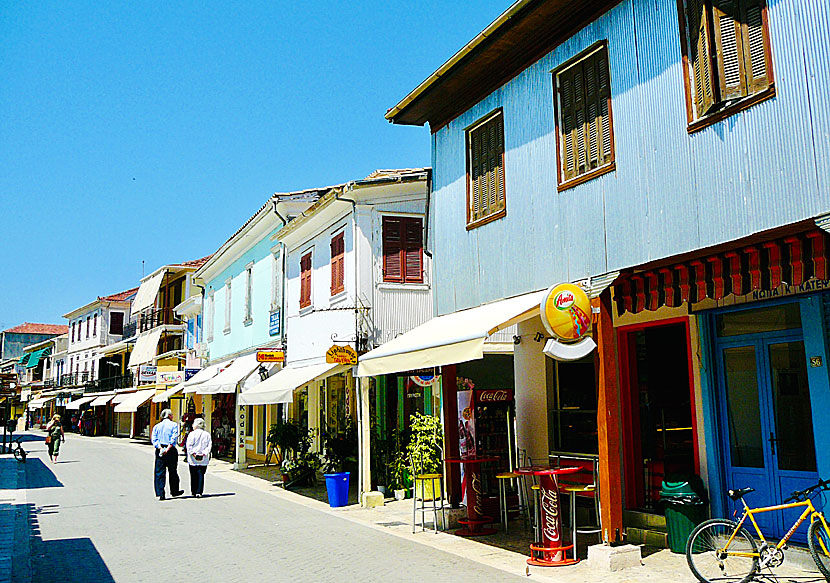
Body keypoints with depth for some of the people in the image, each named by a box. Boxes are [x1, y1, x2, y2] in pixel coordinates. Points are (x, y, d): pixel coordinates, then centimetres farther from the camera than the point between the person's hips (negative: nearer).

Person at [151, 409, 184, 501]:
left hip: (159, 450, 3)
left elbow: (154, 439, 0)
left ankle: (160, 494, -1)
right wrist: (167, 449, -17)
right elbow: (173, 438, -14)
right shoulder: (174, 425, -2)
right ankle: (174, 491, 24)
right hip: (171, 451, -3)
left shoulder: (156, 426, 10)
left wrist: (160, 448, -9)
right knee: (172, 472, 11)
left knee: (159, 473, 4)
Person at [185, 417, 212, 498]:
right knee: (201, 475, 2)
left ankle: (194, 492, 15)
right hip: (203, 460, 2)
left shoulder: (192, 434, -3)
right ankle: (199, 492, -5)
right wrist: (204, 453, -5)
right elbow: (209, 445, 1)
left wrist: (193, 453, -9)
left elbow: (189, 445, -11)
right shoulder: (207, 434, 7)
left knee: (193, 475, 9)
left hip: (193, 459, -2)